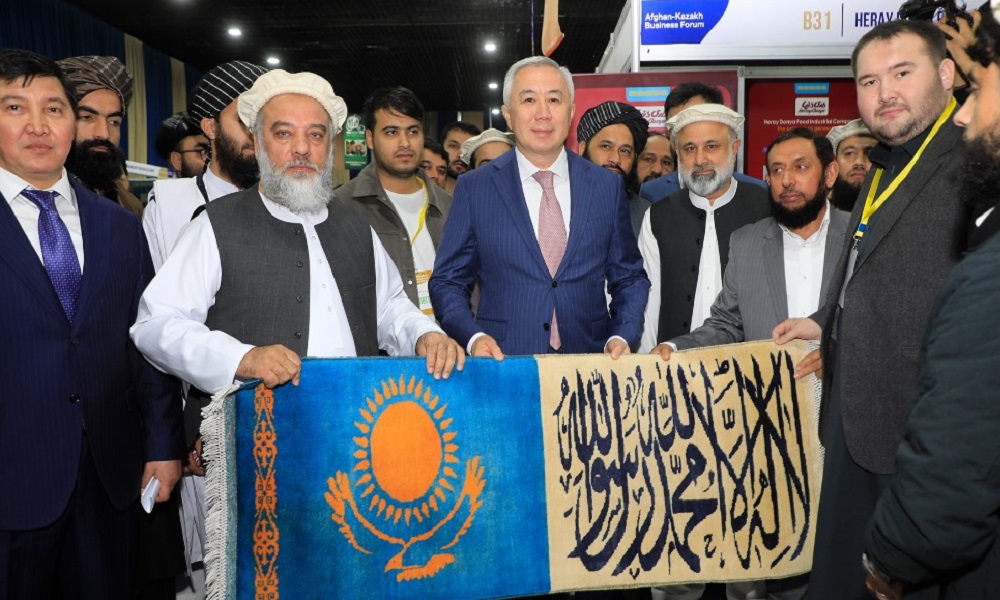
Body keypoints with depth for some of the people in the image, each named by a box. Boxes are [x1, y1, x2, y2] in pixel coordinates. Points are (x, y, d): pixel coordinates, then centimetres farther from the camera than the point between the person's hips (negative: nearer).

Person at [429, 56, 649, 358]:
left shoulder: (608, 187, 7)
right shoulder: (474, 188, 2)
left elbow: (630, 279, 12)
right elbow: (447, 281, 5)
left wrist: (622, 336, -3)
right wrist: (473, 337, -11)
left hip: (589, 368, 1)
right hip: (503, 368, -1)